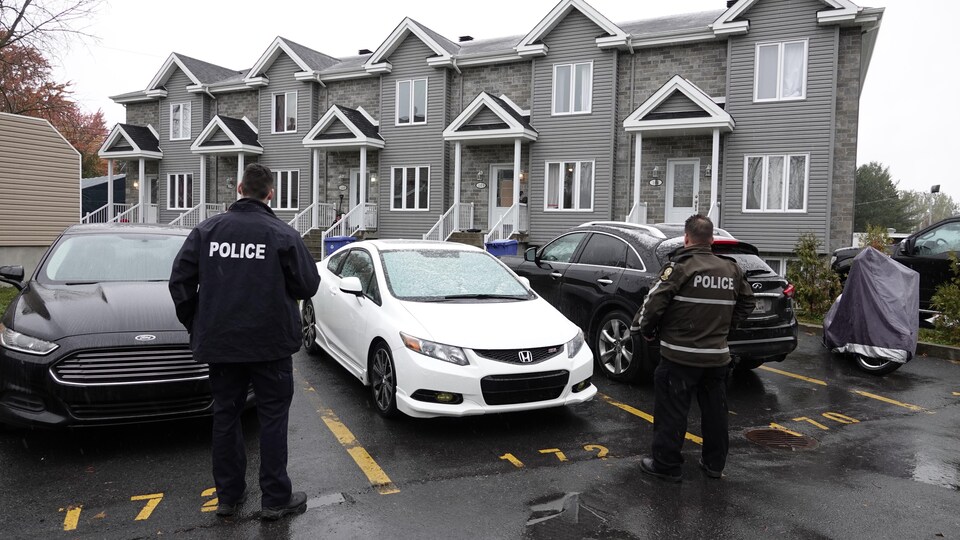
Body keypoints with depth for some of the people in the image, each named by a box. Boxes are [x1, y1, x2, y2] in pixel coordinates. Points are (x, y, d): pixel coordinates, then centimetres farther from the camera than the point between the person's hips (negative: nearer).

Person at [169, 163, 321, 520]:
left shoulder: (206, 230, 1)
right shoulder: (283, 235, -10)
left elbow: (180, 280, 1)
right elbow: (308, 286, -7)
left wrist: (194, 324, 13)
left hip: (219, 343, 4)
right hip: (270, 343, -3)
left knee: (225, 416, 15)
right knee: (272, 418, 6)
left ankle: (228, 494, 24)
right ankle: (276, 499, 12)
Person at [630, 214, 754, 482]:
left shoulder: (680, 267, -14)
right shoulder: (731, 270, 7)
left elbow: (654, 303, -18)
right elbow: (746, 304, 18)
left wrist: (644, 329, -1)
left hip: (680, 356, -6)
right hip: (718, 356, 6)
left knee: (672, 412, 3)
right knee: (715, 410, 18)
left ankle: (665, 464, 11)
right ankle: (714, 462, 30)